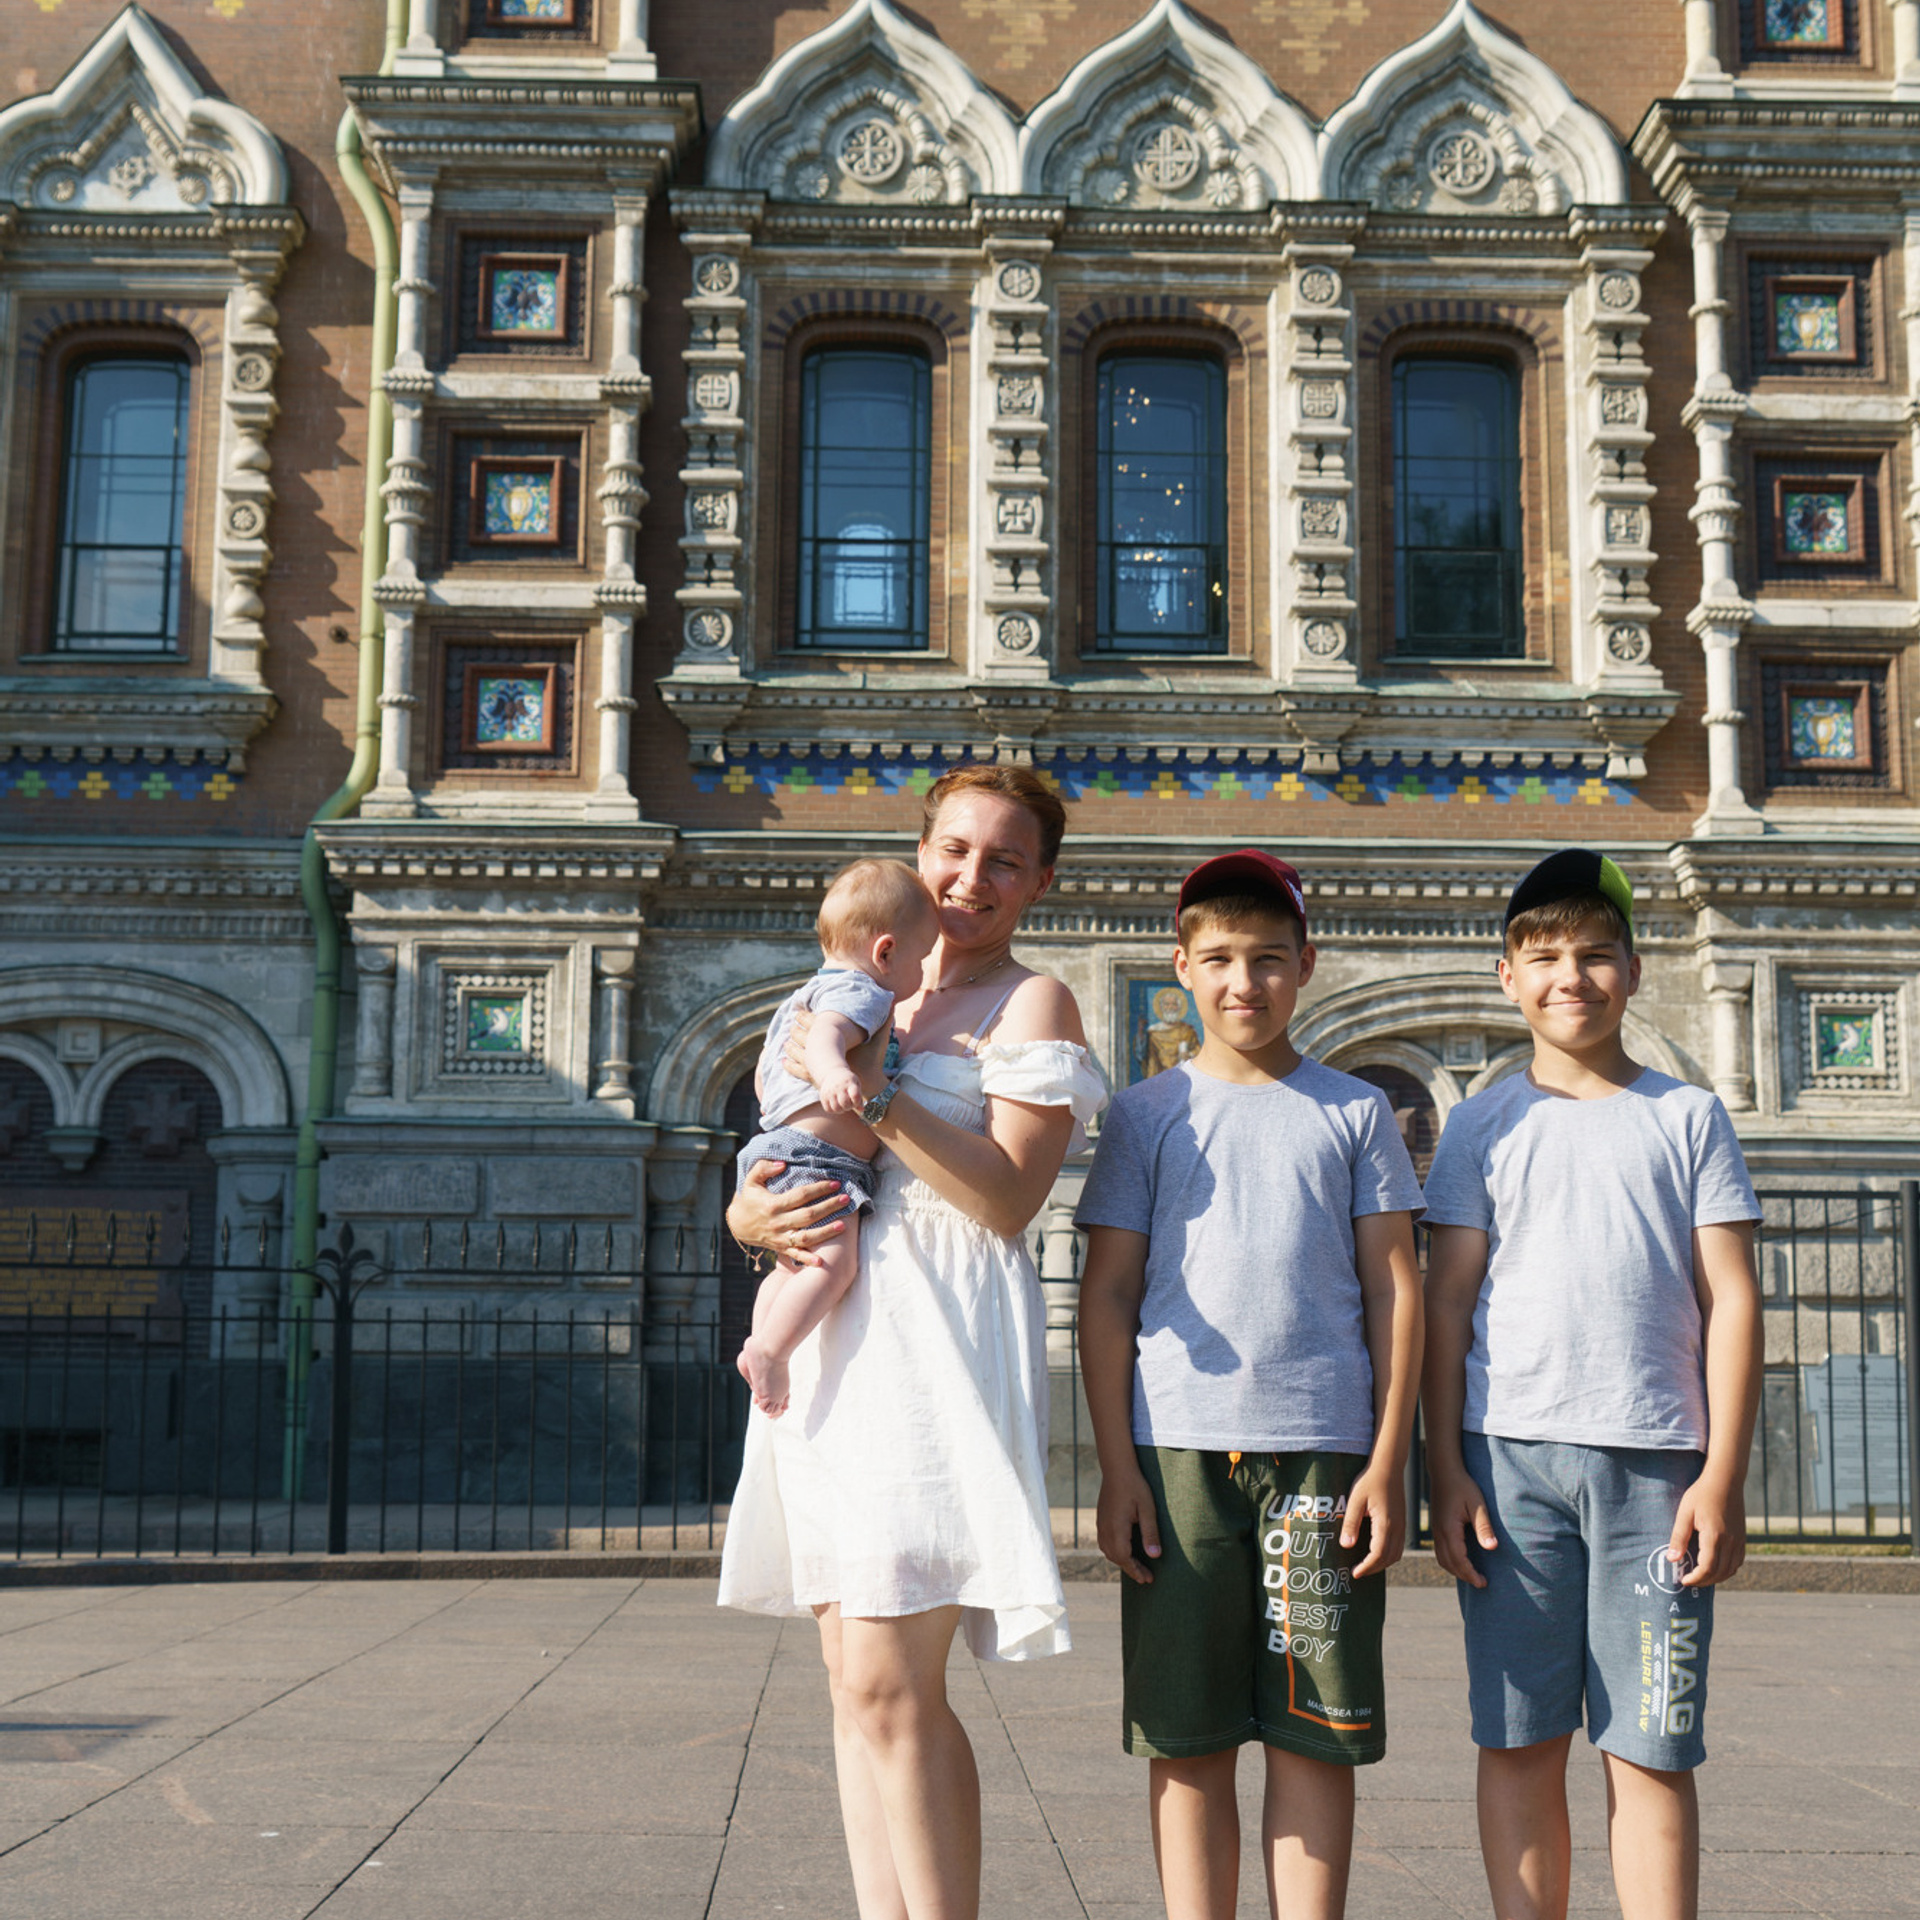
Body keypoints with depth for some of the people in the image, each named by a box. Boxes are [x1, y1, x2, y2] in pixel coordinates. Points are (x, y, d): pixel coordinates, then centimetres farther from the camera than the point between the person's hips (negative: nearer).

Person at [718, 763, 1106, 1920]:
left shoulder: (1031, 1004, 3)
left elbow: (1009, 1198, -10)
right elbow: (754, 1184, 18)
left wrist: (876, 1096, -14)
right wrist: (758, 1212, -5)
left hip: (938, 1346, -7)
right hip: (834, 1346, 7)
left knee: (893, 1686, -11)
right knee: (858, 1685, 7)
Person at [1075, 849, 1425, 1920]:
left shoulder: (1355, 1111, 10)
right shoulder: (1147, 1115, 10)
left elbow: (1395, 1290, 8)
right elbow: (1107, 1297, 7)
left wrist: (1388, 1461, -1)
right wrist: (1116, 1468, -1)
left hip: (1322, 1449, 0)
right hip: (1177, 1448, 0)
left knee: (1315, 1733, 3)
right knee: (1189, 1739, 3)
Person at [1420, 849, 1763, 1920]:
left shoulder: (1689, 1118, 9)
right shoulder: (1486, 1125, 10)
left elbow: (1731, 1300, 5)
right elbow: (1448, 1301, 8)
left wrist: (1724, 1477, -4)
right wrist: (1444, 1468, -1)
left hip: (1655, 1462, 0)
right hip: (1510, 1457, 1)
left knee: (1653, 1750, 0)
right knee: (1520, 1741, 3)